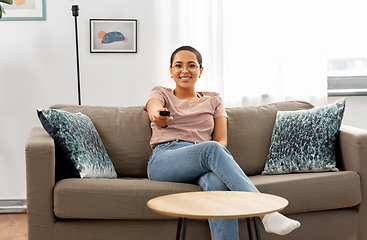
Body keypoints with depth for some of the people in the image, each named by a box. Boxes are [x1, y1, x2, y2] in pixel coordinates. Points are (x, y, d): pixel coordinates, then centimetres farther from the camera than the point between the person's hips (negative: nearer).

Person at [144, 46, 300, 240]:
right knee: (211, 148, -36)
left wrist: (213, 158, -13)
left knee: (218, 182, -39)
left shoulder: (213, 100, 24)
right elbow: (154, 108, -9)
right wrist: (158, 116, -36)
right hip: (163, 162, -2)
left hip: (203, 161, 2)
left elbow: (222, 141, 12)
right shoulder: (161, 94, 18)